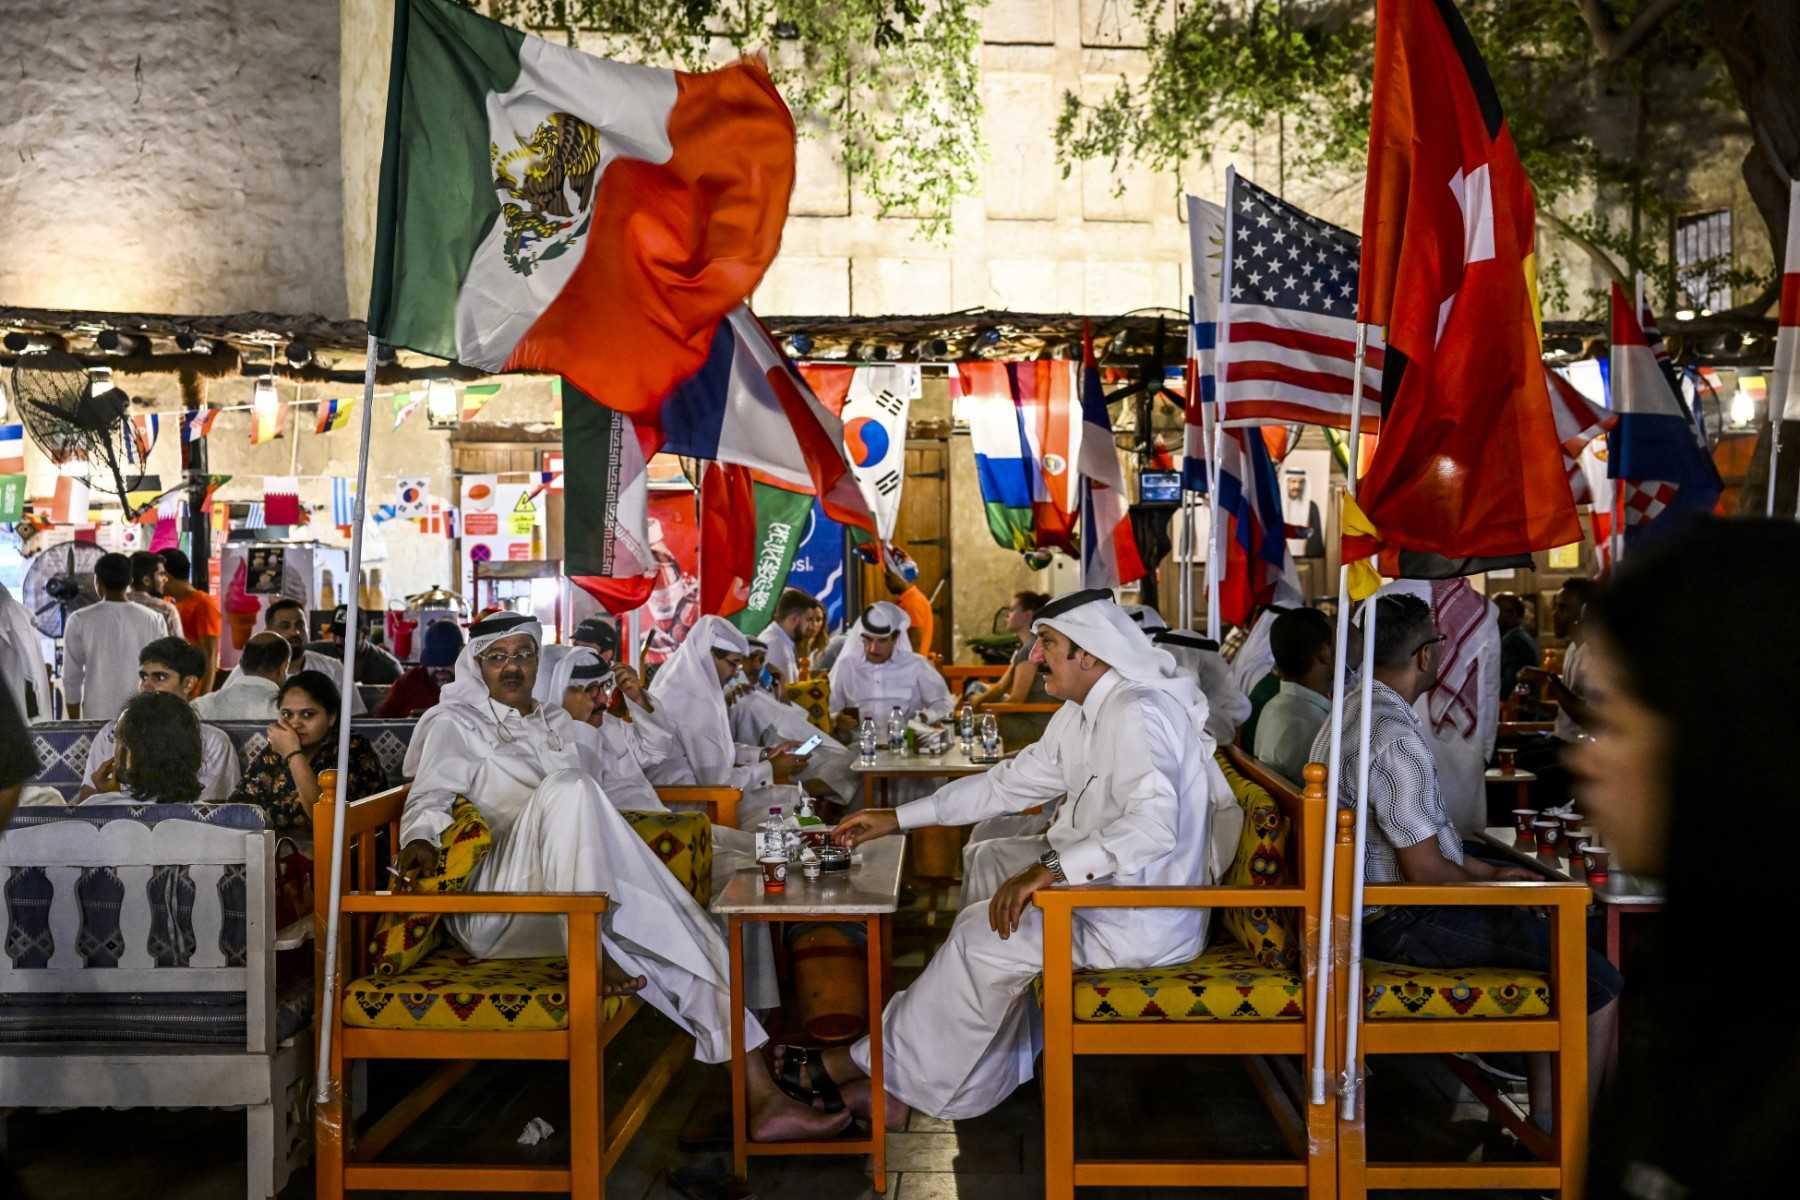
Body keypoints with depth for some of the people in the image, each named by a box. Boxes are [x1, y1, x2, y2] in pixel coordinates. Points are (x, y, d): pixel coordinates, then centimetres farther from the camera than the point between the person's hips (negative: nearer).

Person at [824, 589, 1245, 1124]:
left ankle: (889, 1065, 9)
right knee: (980, 924, 6)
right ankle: (909, 1083, 10)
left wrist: (1051, 868, -37)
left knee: (982, 938, -9)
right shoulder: (1087, 714, 11)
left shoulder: (1137, 712, -21)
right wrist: (897, 818, 12)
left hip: (1145, 924, -10)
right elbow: (1008, 782, 15)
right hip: (1109, 897, 10)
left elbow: (1153, 826, -35)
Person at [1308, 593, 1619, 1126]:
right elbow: (1424, 870, -23)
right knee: (1600, 984, -6)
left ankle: (1542, 1123, 18)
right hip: (1402, 925, -11)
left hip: (1371, 905, 11)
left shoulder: (1352, 711, 9)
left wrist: (1489, 872, 17)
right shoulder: (1396, 739, -24)